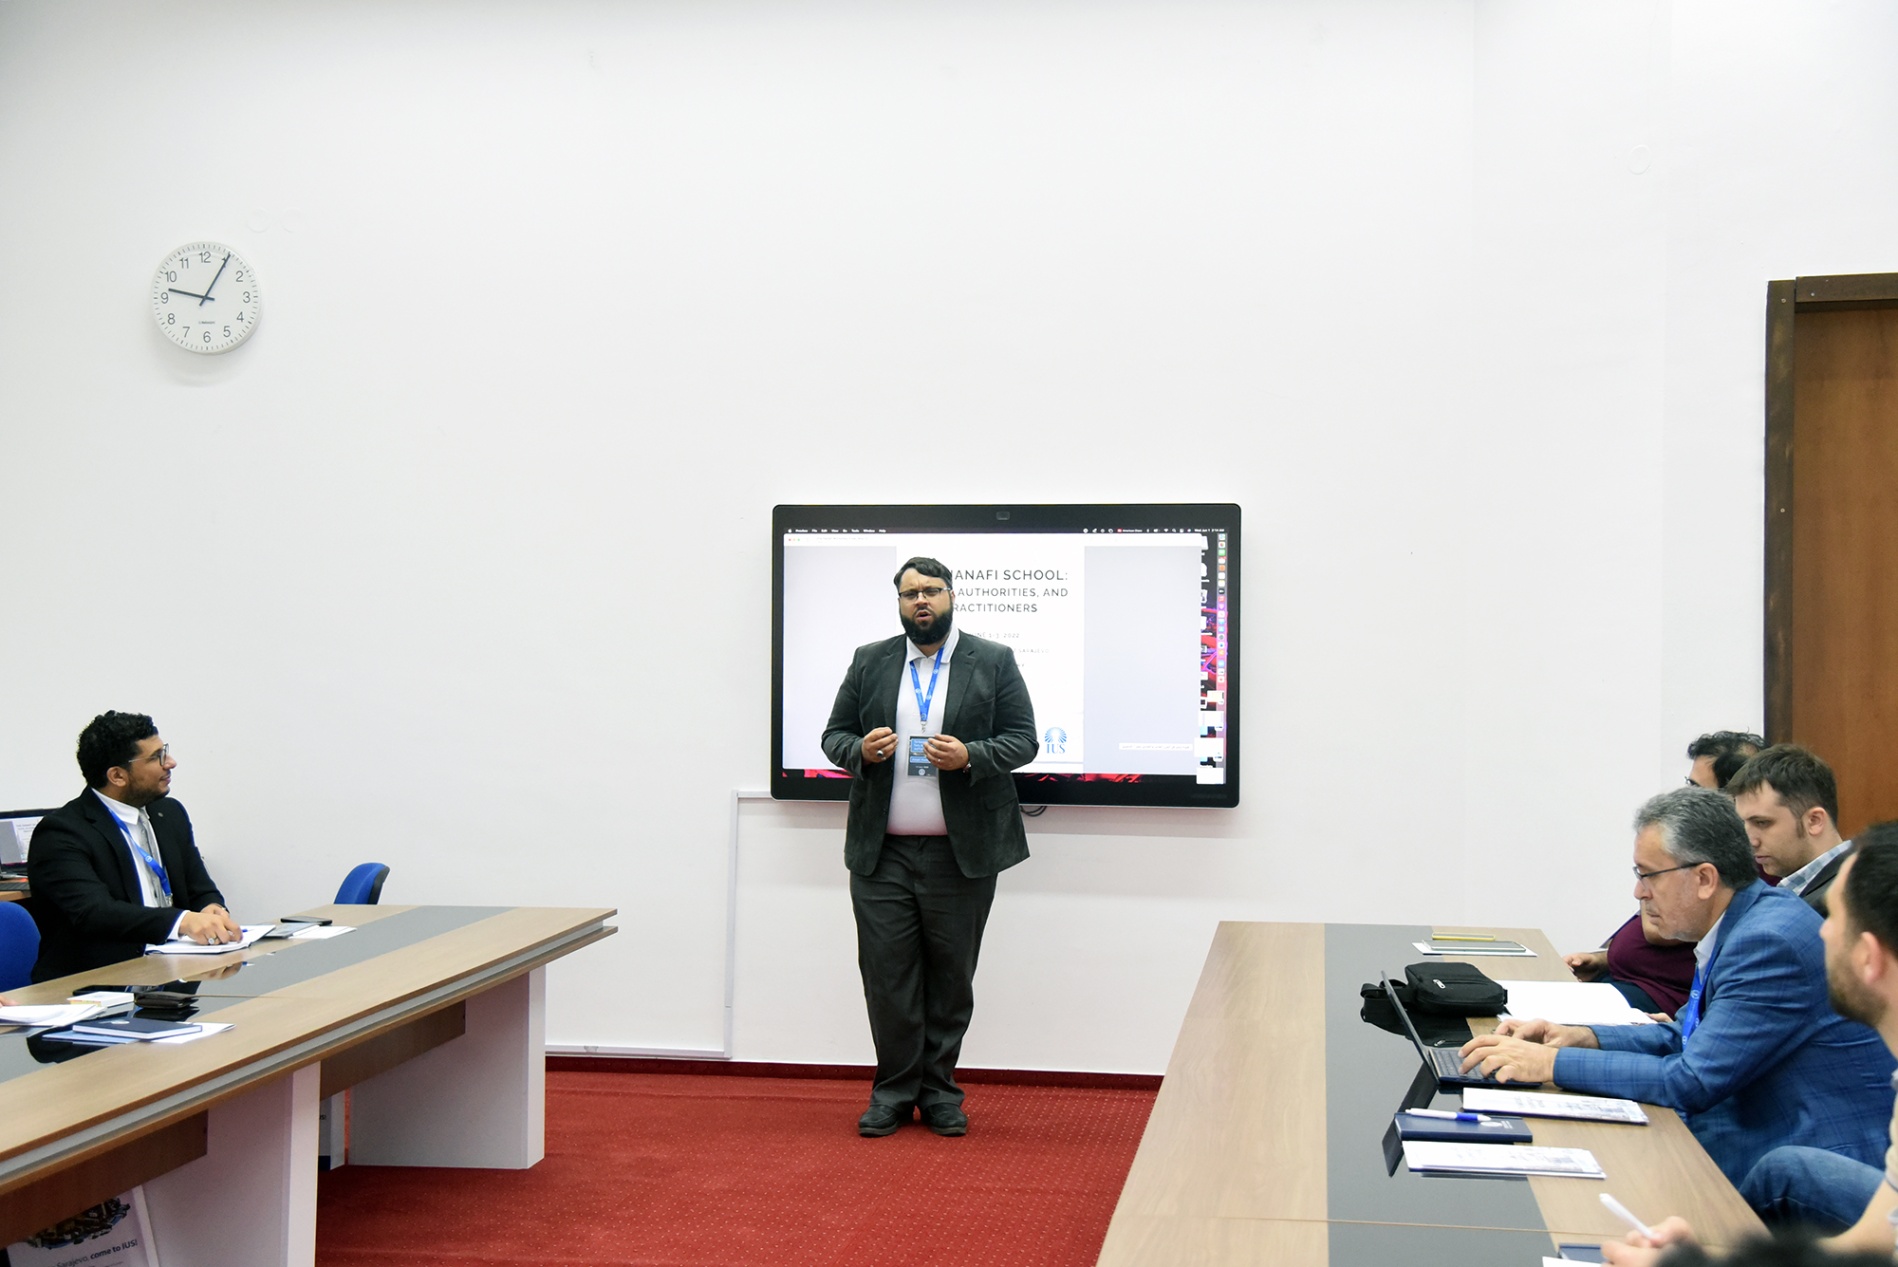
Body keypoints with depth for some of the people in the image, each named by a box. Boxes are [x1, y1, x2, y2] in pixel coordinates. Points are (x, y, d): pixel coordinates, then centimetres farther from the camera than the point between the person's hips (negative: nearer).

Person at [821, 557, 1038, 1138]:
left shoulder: (993, 662, 4)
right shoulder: (868, 662, 10)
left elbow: (1023, 739, 2)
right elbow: (834, 734, 13)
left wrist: (970, 757, -16)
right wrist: (860, 750, -10)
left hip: (961, 853, -1)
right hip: (881, 852, 2)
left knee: (952, 976, 6)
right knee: (886, 972, 2)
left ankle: (939, 1090, 18)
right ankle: (893, 1089, 14)